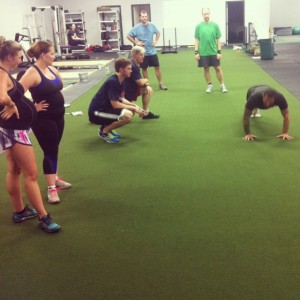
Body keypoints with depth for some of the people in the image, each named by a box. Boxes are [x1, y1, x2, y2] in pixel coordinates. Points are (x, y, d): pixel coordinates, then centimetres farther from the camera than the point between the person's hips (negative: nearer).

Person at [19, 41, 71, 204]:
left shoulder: (52, 69, 6)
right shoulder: (32, 73, -19)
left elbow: (59, 84, 27)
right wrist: (34, 107, -19)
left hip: (58, 116, 8)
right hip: (43, 120, -8)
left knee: (54, 149, 18)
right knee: (50, 151, -3)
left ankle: (55, 178, 35)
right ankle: (51, 188, 6)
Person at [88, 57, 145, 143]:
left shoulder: (120, 80, 6)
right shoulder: (112, 82, -22)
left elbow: (121, 99, 14)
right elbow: (115, 104, -24)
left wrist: (134, 106, -1)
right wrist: (134, 108, -15)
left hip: (104, 108, 10)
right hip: (96, 113, -10)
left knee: (132, 111, 12)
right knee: (128, 115, -26)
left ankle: (106, 127, 12)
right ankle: (104, 131, -6)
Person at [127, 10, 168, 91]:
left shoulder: (152, 25, -2)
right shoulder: (136, 27, -9)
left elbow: (158, 33, 15)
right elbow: (128, 36, -3)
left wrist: (156, 40, 0)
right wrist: (136, 42, -10)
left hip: (152, 51, 2)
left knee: (157, 67, 3)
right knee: (144, 69, 8)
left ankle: (161, 84, 11)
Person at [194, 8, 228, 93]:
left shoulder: (215, 25, 0)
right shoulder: (199, 26, 0)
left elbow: (218, 39, 1)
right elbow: (197, 40, 2)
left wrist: (219, 52, -5)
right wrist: (196, 52, -5)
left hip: (214, 52, 0)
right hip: (203, 53, 0)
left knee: (218, 68, 3)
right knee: (206, 69, 8)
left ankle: (222, 85, 11)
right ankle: (209, 85, 20)